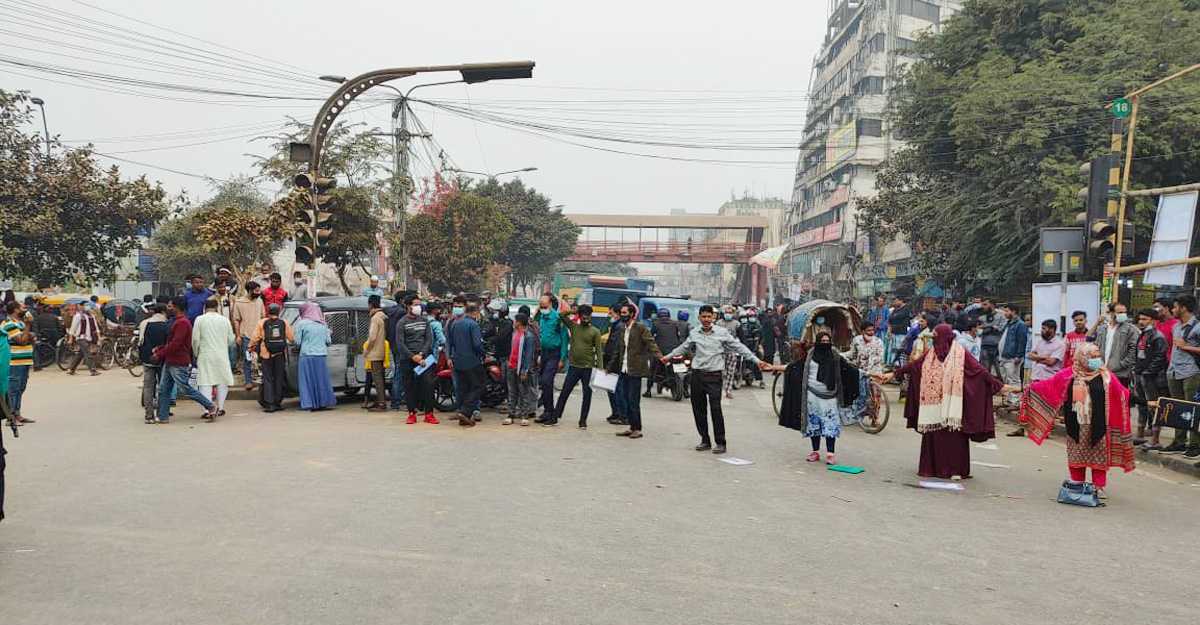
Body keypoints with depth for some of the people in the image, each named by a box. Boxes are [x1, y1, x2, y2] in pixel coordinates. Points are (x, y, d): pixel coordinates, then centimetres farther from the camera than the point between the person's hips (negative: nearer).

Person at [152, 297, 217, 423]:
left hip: (179, 364, -10)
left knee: (185, 389, -5)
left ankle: (211, 406, 4)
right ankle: (163, 416, 15)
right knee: (163, 389, 10)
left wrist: (159, 354, -15)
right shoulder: (175, 321, 17)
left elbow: (175, 344, -22)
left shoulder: (182, 323, -17)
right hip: (169, 362, 10)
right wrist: (158, 350, 7)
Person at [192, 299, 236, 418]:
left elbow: (195, 339, -3)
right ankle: (220, 408, 15)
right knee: (222, 381, 12)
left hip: (205, 356, -2)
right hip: (222, 355, 2)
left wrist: (196, 353, 12)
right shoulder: (224, 320, 5)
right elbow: (231, 340, 7)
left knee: (205, 383, 0)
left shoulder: (200, 319, -1)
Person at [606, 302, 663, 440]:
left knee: (633, 401, -5)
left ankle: (637, 429, 5)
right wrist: (610, 366, 23)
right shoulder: (620, 329, 15)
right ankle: (632, 427, 19)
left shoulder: (641, 328, -6)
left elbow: (651, 343, -14)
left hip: (635, 370, -7)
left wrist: (659, 356, -30)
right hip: (623, 370, 7)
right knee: (625, 400, 9)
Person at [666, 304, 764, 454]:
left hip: (714, 375, -4)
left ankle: (720, 443, -1)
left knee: (715, 408, -11)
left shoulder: (722, 332, -1)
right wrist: (668, 356, 31)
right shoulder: (693, 334, 7)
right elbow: (683, 347, 24)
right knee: (698, 409, 7)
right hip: (697, 374, 4)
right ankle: (705, 440, 20)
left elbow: (739, 347, 1)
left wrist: (756, 360, -3)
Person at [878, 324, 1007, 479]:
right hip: (934, 404, 4)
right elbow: (914, 365, 12)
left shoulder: (960, 354, -4)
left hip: (951, 406, -4)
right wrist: (893, 373, 11)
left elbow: (980, 370, -6)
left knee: (953, 435, -5)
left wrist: (999, 385, -11)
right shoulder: (931, 353, 9)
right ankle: (932, 467, 14)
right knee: (933, 434, 5)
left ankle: (956, 470, 3)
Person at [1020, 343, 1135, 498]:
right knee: (1076, 456, 8)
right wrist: (1032, 387, -4)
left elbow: (1121, 393, -4)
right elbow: (1049, 386, 1)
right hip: (1076, 426, 1)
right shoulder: (1069, 375, 0)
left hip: (1098, 425, -1)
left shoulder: (1106, 376, 0)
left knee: (1099, 456, 4)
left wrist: (1130, 397, -20)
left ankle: (1099, 487, 13)